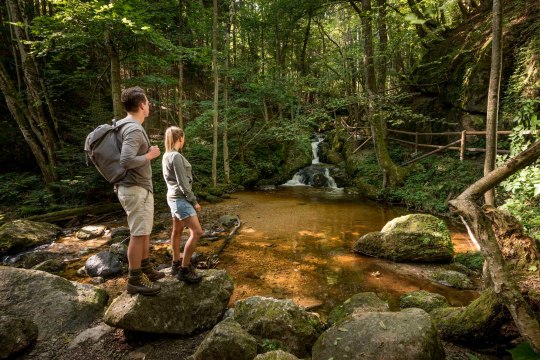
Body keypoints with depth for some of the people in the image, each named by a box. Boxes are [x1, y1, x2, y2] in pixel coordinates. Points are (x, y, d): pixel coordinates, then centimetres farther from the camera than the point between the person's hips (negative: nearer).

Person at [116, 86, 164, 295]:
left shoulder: (125, 125, 12)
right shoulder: (134, 129, -20)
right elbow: (126, 161, -30)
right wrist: (150, 155, -17)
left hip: (139, 187, 10)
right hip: (136, 189, -10)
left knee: (145, 232, 18)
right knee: (139, 234, -2)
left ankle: (146, 269, 31)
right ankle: (135, 280, 9)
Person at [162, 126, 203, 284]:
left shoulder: (166, 156, 11)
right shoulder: (176, 156, -18)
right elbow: (183, 183, -19)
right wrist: (194, 201, -12)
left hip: (174, 197, 10)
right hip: (180, 198, -10)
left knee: (177, 231, 16)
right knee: (196, 231, -11)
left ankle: (176, 263, 26)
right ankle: (184, 269, -7)